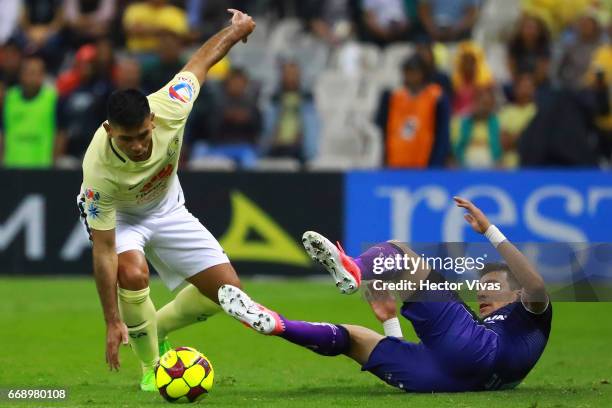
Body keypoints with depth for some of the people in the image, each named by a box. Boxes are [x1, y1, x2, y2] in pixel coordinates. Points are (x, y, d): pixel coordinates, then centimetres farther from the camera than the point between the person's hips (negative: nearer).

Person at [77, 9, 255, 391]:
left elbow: (200, 61, -15)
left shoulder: (169, 108, -36)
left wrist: (237, 29, 4)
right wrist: (113, 323, -32)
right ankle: (150, 368, -11)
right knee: (133, 273, -35)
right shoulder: (99, 170, -41)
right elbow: (104, 251, -34)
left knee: (226, 289, -3)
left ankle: (156, 331, 22)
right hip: (114, 215, -4)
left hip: (166, 207, 4)